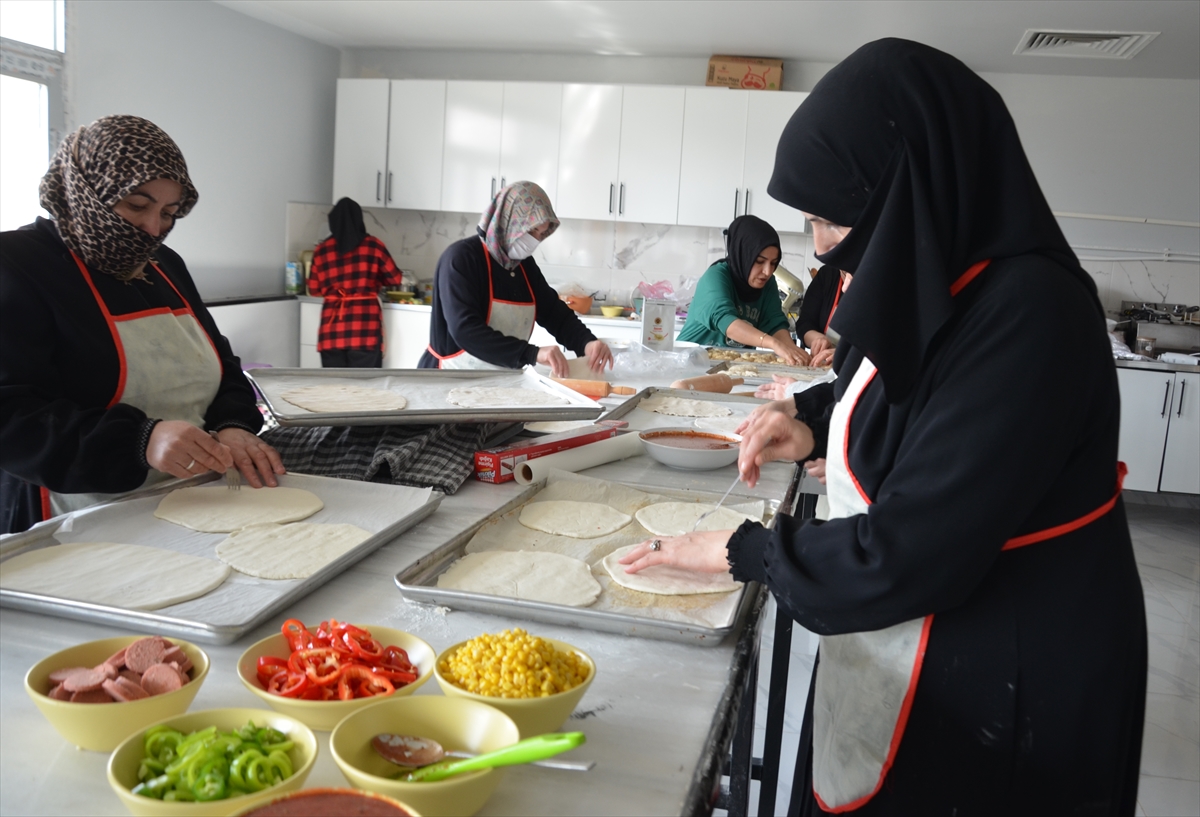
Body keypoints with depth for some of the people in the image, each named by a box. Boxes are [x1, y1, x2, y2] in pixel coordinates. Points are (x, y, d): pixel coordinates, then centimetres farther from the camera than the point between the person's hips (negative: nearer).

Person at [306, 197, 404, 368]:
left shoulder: (322, 250, 5)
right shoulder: (373, 245, 0)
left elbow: (314, 289, 12)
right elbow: (395, 279, 6)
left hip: (332, 325, 2)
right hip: (364, 327, -2)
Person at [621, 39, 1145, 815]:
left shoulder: (1029, 315, -28)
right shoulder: (932, 282, 0)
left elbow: (913, 550, -28)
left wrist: (741, 552, -15)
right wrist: (813, 423, 0)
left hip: (1003, 693, -8)